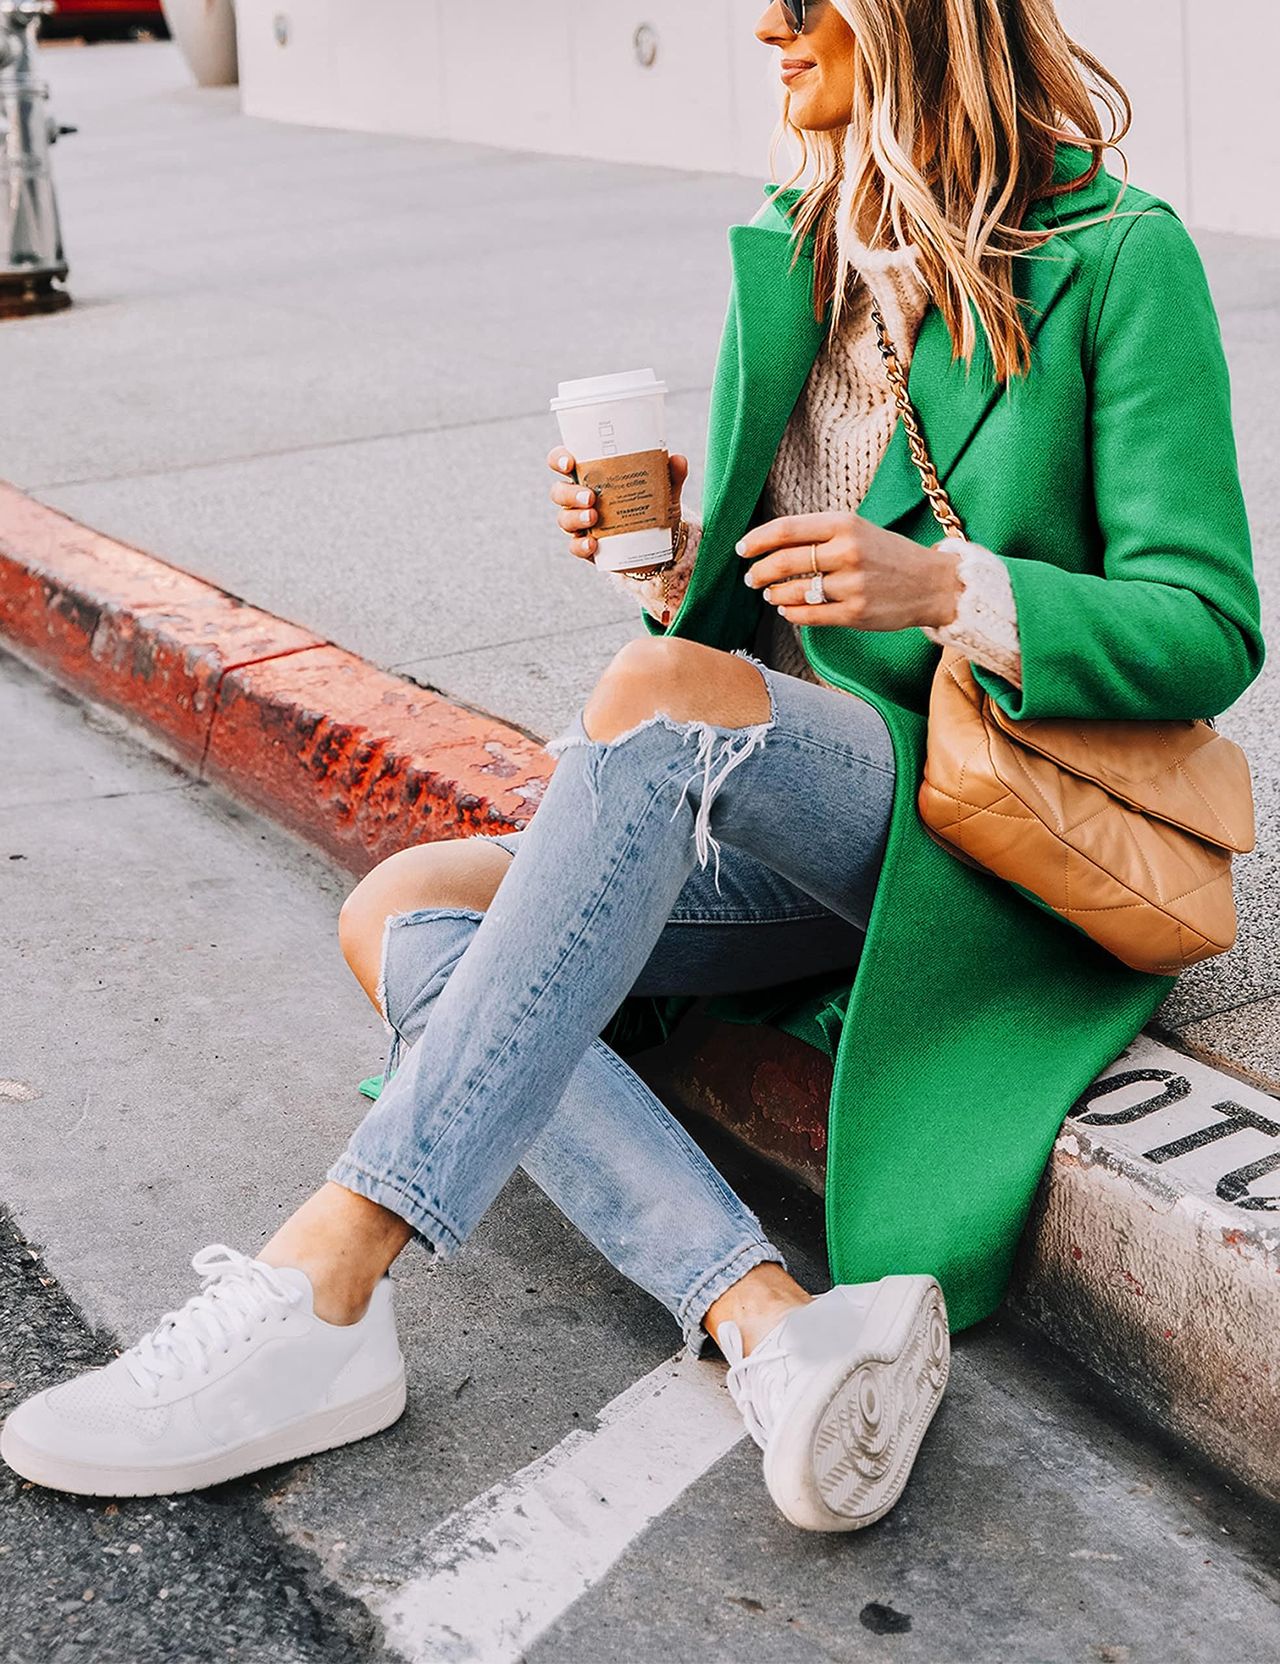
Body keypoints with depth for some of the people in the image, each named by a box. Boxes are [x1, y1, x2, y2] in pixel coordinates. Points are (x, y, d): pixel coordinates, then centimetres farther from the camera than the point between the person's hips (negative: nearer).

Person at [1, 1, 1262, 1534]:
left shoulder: (1119, 257, -6)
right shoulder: (787, 250, 13)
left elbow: (1207, 631, -9)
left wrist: (943, 587, -23)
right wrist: (674, 556, -4)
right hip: (790, 831, 7)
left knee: (660, 695, -34)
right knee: (405, 912, -14)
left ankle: (326, 1282, -35)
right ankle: (774, 1325, -33)